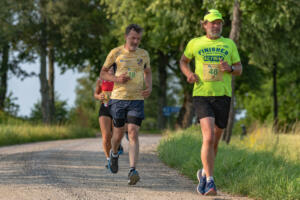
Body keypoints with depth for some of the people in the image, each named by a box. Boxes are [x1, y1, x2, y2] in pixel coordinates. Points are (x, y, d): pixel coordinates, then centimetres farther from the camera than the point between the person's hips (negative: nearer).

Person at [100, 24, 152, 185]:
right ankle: (114, 154, 44)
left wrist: (149, 87, 3)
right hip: (118, 98, 0)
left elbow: (148, 73, 23)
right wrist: (117, 79, -13)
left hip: (137, 99, 0)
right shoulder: (116, 53, -1)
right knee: (118, 134, 10)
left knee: (133, 134, -13)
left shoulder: (143, 54, 7)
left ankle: (132, 170, -21)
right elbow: (103, 73, 6)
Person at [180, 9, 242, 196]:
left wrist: (229, 68, -12)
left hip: (223, 96, 3)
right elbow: (184, 61, 22)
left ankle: (204, 173, 34)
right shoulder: (195, 43, 6)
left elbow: (239, 69, 12)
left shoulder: (229, 44, 9)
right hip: (201, 95, -3)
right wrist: (189, 73, 1)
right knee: (208, 137, -20)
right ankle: (210, 181, -21)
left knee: (215, 140, 10)